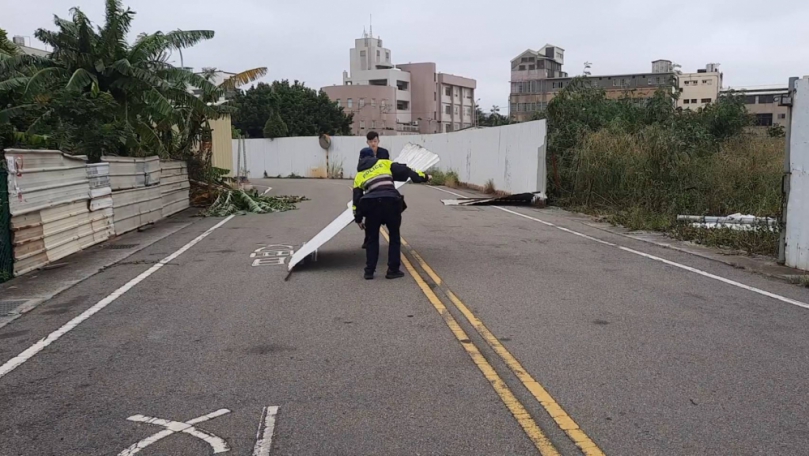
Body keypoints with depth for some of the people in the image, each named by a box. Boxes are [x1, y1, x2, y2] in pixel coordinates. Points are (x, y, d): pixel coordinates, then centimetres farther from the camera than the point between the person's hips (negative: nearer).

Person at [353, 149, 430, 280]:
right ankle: (393, 270, 14)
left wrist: (358, 219, 27)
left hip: (372, 205, 1)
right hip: (391, 202, -1)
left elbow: (357, 199, 20)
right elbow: (405, 171, 16)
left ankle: (369, 271, 16)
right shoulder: (384, 163, 22)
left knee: (372, 239, 18)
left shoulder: (359, 176, 23)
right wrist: (423, 177, 23)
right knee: (394, 237, 15)